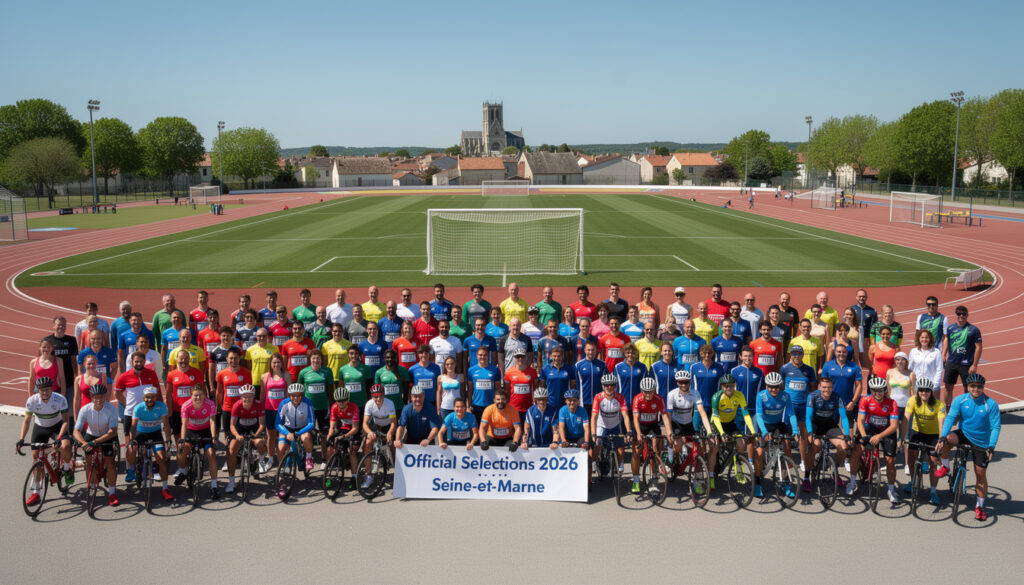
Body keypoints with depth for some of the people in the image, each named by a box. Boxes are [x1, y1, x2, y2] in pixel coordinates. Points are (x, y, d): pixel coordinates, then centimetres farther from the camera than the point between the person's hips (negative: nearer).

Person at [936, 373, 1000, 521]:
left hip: (981, 443, -1)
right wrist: (943, 436, -30)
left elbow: (995, 427, -15)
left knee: (981, 475, 3)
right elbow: (950, 418, -15)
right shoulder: (960, 400, -9)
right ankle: (945, 467, -6)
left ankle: (980, 506, 20)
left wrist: (991, 447, -27)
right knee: (946, 440, -31)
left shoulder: (991, 404, -14)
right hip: (963, 436, 1)